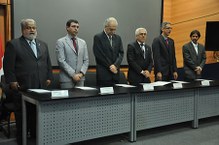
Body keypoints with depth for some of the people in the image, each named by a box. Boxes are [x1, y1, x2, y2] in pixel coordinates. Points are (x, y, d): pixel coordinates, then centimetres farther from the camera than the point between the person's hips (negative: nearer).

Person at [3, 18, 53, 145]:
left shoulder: (43, 45, 15)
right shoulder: (13, 44, -1)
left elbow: (48, 64, 17)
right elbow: (8, 66, -4)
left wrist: (49, 78, 9)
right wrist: (12, 81, -9)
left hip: (41, 87, 4)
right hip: (22, 87, -4)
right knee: (22, 116, 6)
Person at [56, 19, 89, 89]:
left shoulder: (83, 42, 13)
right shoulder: (61, 42, -2)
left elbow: (86, 60, 9)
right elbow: (61, 61, -11)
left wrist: (81, 73, -6)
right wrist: (73, 74, -15)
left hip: (80, 78, 4)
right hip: (67, 78, -4)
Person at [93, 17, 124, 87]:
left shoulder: (118, 38, 13)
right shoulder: (98, 37, -3)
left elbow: (121, 53, 7)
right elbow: (99, 55, -10)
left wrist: (115, 65, -10)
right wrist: (110, 66, -10)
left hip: (115, 74, 5)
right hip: (103, 74, -5)